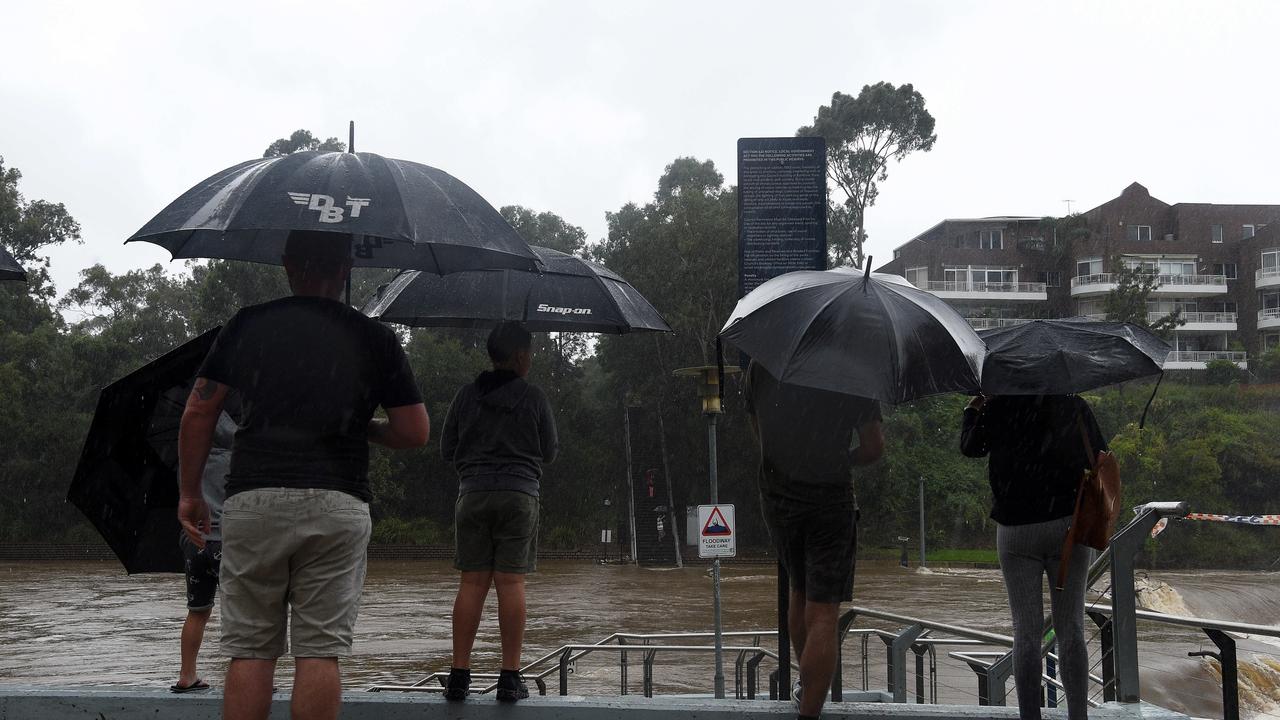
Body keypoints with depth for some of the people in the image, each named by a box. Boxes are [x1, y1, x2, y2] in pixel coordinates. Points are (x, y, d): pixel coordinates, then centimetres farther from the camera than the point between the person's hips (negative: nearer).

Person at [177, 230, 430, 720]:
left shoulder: (247, 325, 10)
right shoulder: (374, 339, 7)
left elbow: (197, 414, 9)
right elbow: (415, 432, 5)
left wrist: (190, 493, 18)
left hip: (253, 501, 1)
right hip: (337, 505, -1)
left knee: (249, 649, 7)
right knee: (320, 650, 2)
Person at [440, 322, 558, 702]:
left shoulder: (467, 395, 5)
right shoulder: (534, 397, -1)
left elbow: (447, 449, 11)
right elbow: (549, 452, 7)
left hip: (473, 493, 2)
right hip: (519, 493, -2)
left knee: (472, 582, 4)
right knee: (511, 582, -1)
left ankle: (459, 674, 2)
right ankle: (510, 677, -1)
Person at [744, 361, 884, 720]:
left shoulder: (759, 365, -2)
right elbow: (874, 448, -6)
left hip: (777, 498, 4)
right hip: (831, 500, -4)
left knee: (799, 593, 24)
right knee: (822, 615, -2)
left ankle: (806, 687, 40)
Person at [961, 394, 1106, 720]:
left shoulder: (1000, 407, -4)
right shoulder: (1075, 406, 2)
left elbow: (970, 447, 9)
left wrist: (973, 411, 26)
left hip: (1016, 530, -1)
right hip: (1069, 525, 2)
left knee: (1026, 632, 2)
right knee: (1071, 629, 7)